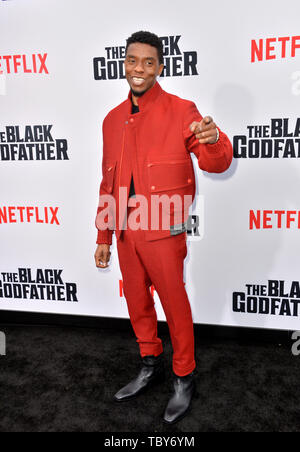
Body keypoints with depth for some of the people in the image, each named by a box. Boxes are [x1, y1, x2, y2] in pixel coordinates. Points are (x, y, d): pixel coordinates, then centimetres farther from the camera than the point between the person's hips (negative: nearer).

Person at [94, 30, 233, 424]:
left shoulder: (180, 111, -5)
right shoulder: (113, 120, 10)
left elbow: (217, 164, -12)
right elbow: (108, 183, 13)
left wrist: (214, 141, -36)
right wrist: (104, 237, 13)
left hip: (163, 231, -5)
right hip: (126, 232, 6)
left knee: (175, 304, 6)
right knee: (136, 303, 17)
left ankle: (184, 379, 27)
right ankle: (151, 366, 39)